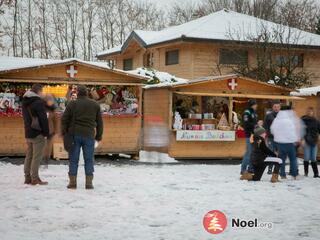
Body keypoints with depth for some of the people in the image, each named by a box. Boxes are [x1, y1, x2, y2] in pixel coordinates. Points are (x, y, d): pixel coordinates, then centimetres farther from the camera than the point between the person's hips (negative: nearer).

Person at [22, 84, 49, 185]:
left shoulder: (25, 102, 12)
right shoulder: (39, 102, -14)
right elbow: (43, 119, -15)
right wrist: (46, 133, -10)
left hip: (28, 133, 8)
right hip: (38, 133, -8)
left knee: (29, 156, 13)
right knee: (37, 157, -5)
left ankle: (27, 177, 16)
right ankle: (35, 178, -6)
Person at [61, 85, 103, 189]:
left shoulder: (72, 104, 0)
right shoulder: (95, 105, 6)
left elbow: (64, 119, 1)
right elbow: (99, 122, 9)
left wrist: (64, 133, 11)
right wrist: (99, 135, 16)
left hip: (75, 135, -1)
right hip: (89, 135, 1)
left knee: (73, 159, 5)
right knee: (89, 160, 5)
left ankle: (72, 182, 5)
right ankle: (89, 182, 2)